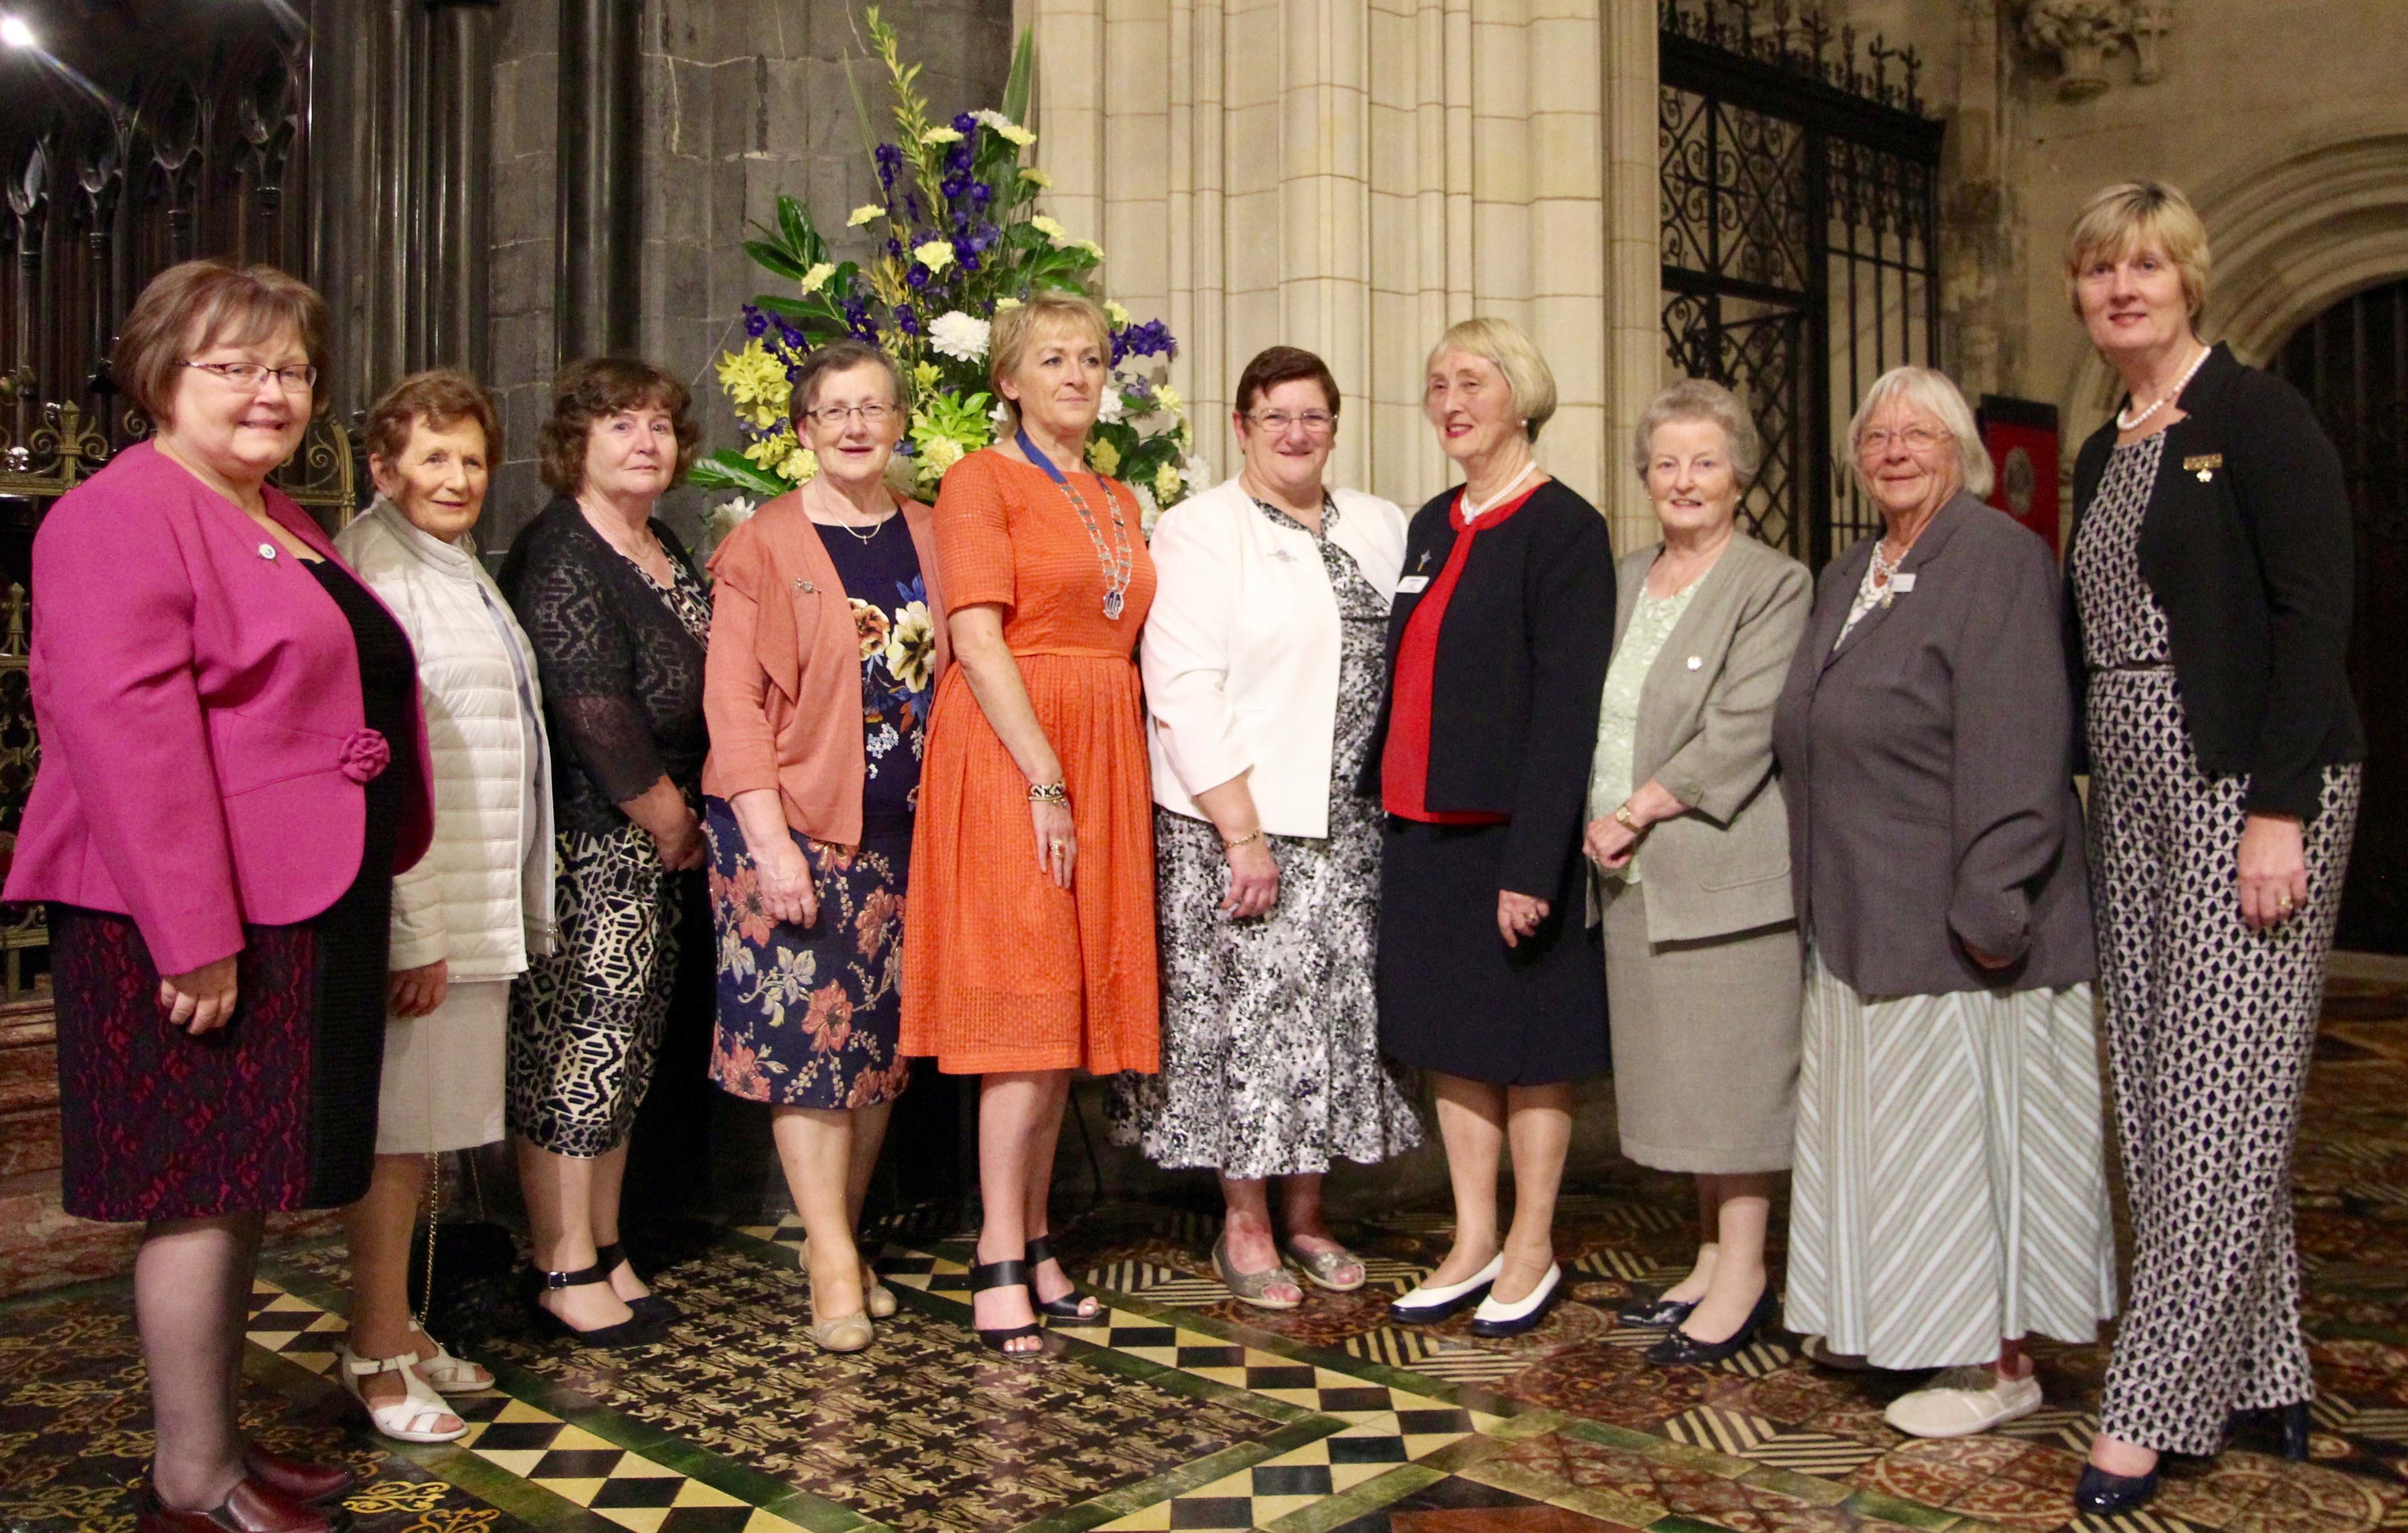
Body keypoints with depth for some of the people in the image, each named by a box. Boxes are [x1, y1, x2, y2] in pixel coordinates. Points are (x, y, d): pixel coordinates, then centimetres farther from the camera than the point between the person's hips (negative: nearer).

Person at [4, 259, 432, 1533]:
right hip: (200, 923, -9)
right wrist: (193, 936, -24)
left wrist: (377, 887, 23)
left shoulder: (281, 523, 18)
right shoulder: (121, 518, -12)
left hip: (300, 906, 9)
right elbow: (123, 731, -21)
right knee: (200, 1187, -1)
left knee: (242, 1185, 15)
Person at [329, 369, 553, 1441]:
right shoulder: (373, 567, -12)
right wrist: (411, 927, -21)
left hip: (476, 899, 9)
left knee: (429, 1121, 14)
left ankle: (398, 1326, 25)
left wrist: (514, 907, 22)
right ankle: (376, 1353, 9)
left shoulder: (462, 570, 18)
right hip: (413, 904, -9)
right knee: (396, 1123, -2)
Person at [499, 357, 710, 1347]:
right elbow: (594, 708, -19)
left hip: (658, 842, 9)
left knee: (629, 1045, 13)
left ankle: (604, 1251, 23)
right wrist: (668, 818, -9)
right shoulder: (559, 556, -12)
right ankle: (566, 1270, 7)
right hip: (587, 843, -9)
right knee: (577, 1044, -3)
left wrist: (686, 818, 10)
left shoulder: (664, 550, 16)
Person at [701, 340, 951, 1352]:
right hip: (799, 826, -4)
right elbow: (733, 703, -8)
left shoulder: (927, 538, 11)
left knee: (881, 1035, 9)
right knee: (808, 1031, -5)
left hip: (904, 826, 5)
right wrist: (769, 841, -15)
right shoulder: (763, 546, -3)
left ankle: (844, 1234, 23)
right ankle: (832, 1262, 3)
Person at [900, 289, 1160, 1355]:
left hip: (1104, 757, 7)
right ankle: (1001, 1260, -2)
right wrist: (1044, 778, -18)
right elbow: (978, 638, -12)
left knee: (1074, 1004, 7)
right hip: (1007, 751, -6)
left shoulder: (1118, 501, 20)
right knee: (1026, 999, -9)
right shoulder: (982, 479, -1)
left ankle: (1034, 1238, 17)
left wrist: (1094, 775, 7)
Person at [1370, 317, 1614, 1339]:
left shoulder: (1563, 528, -9)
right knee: (1451, 1036, 12)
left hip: (1510, 827, -7)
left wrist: (1534, 859, -20)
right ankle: (1473, 1242, 24)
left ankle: (1531, 1250, 20)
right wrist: (1378, 800, 10)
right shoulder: (1432, 528, 13)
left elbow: (1567, 706, -15)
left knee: (1527, 1041, 5)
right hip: (1421, 824, 7)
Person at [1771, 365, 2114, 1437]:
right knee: (1890, 1119, 14)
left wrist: (1990, 904, -23)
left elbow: (2014, 745, -19)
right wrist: (1826, 896, 15)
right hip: (1865, 922, 8)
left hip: (1950, 920, -8)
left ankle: (2000, 1363, 12)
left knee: (1965, 1122, 0)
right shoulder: (1848, 578, 15)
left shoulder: (1997, 558, -12)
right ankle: (1890, 1317, 28)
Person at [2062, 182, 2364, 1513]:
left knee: (2217, 1098, -4)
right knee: (2162, 1094, 9)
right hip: (2132, 799, 8)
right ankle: (2259, 1371, 22)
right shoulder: (2100, 456, 16)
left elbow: (2315, 618, -13)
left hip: (2247, 787, -8)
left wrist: (2278, 813, -19)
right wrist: (2082, 795, 12)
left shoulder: (2257, 418, -6)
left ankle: (2154, 1407, 3)